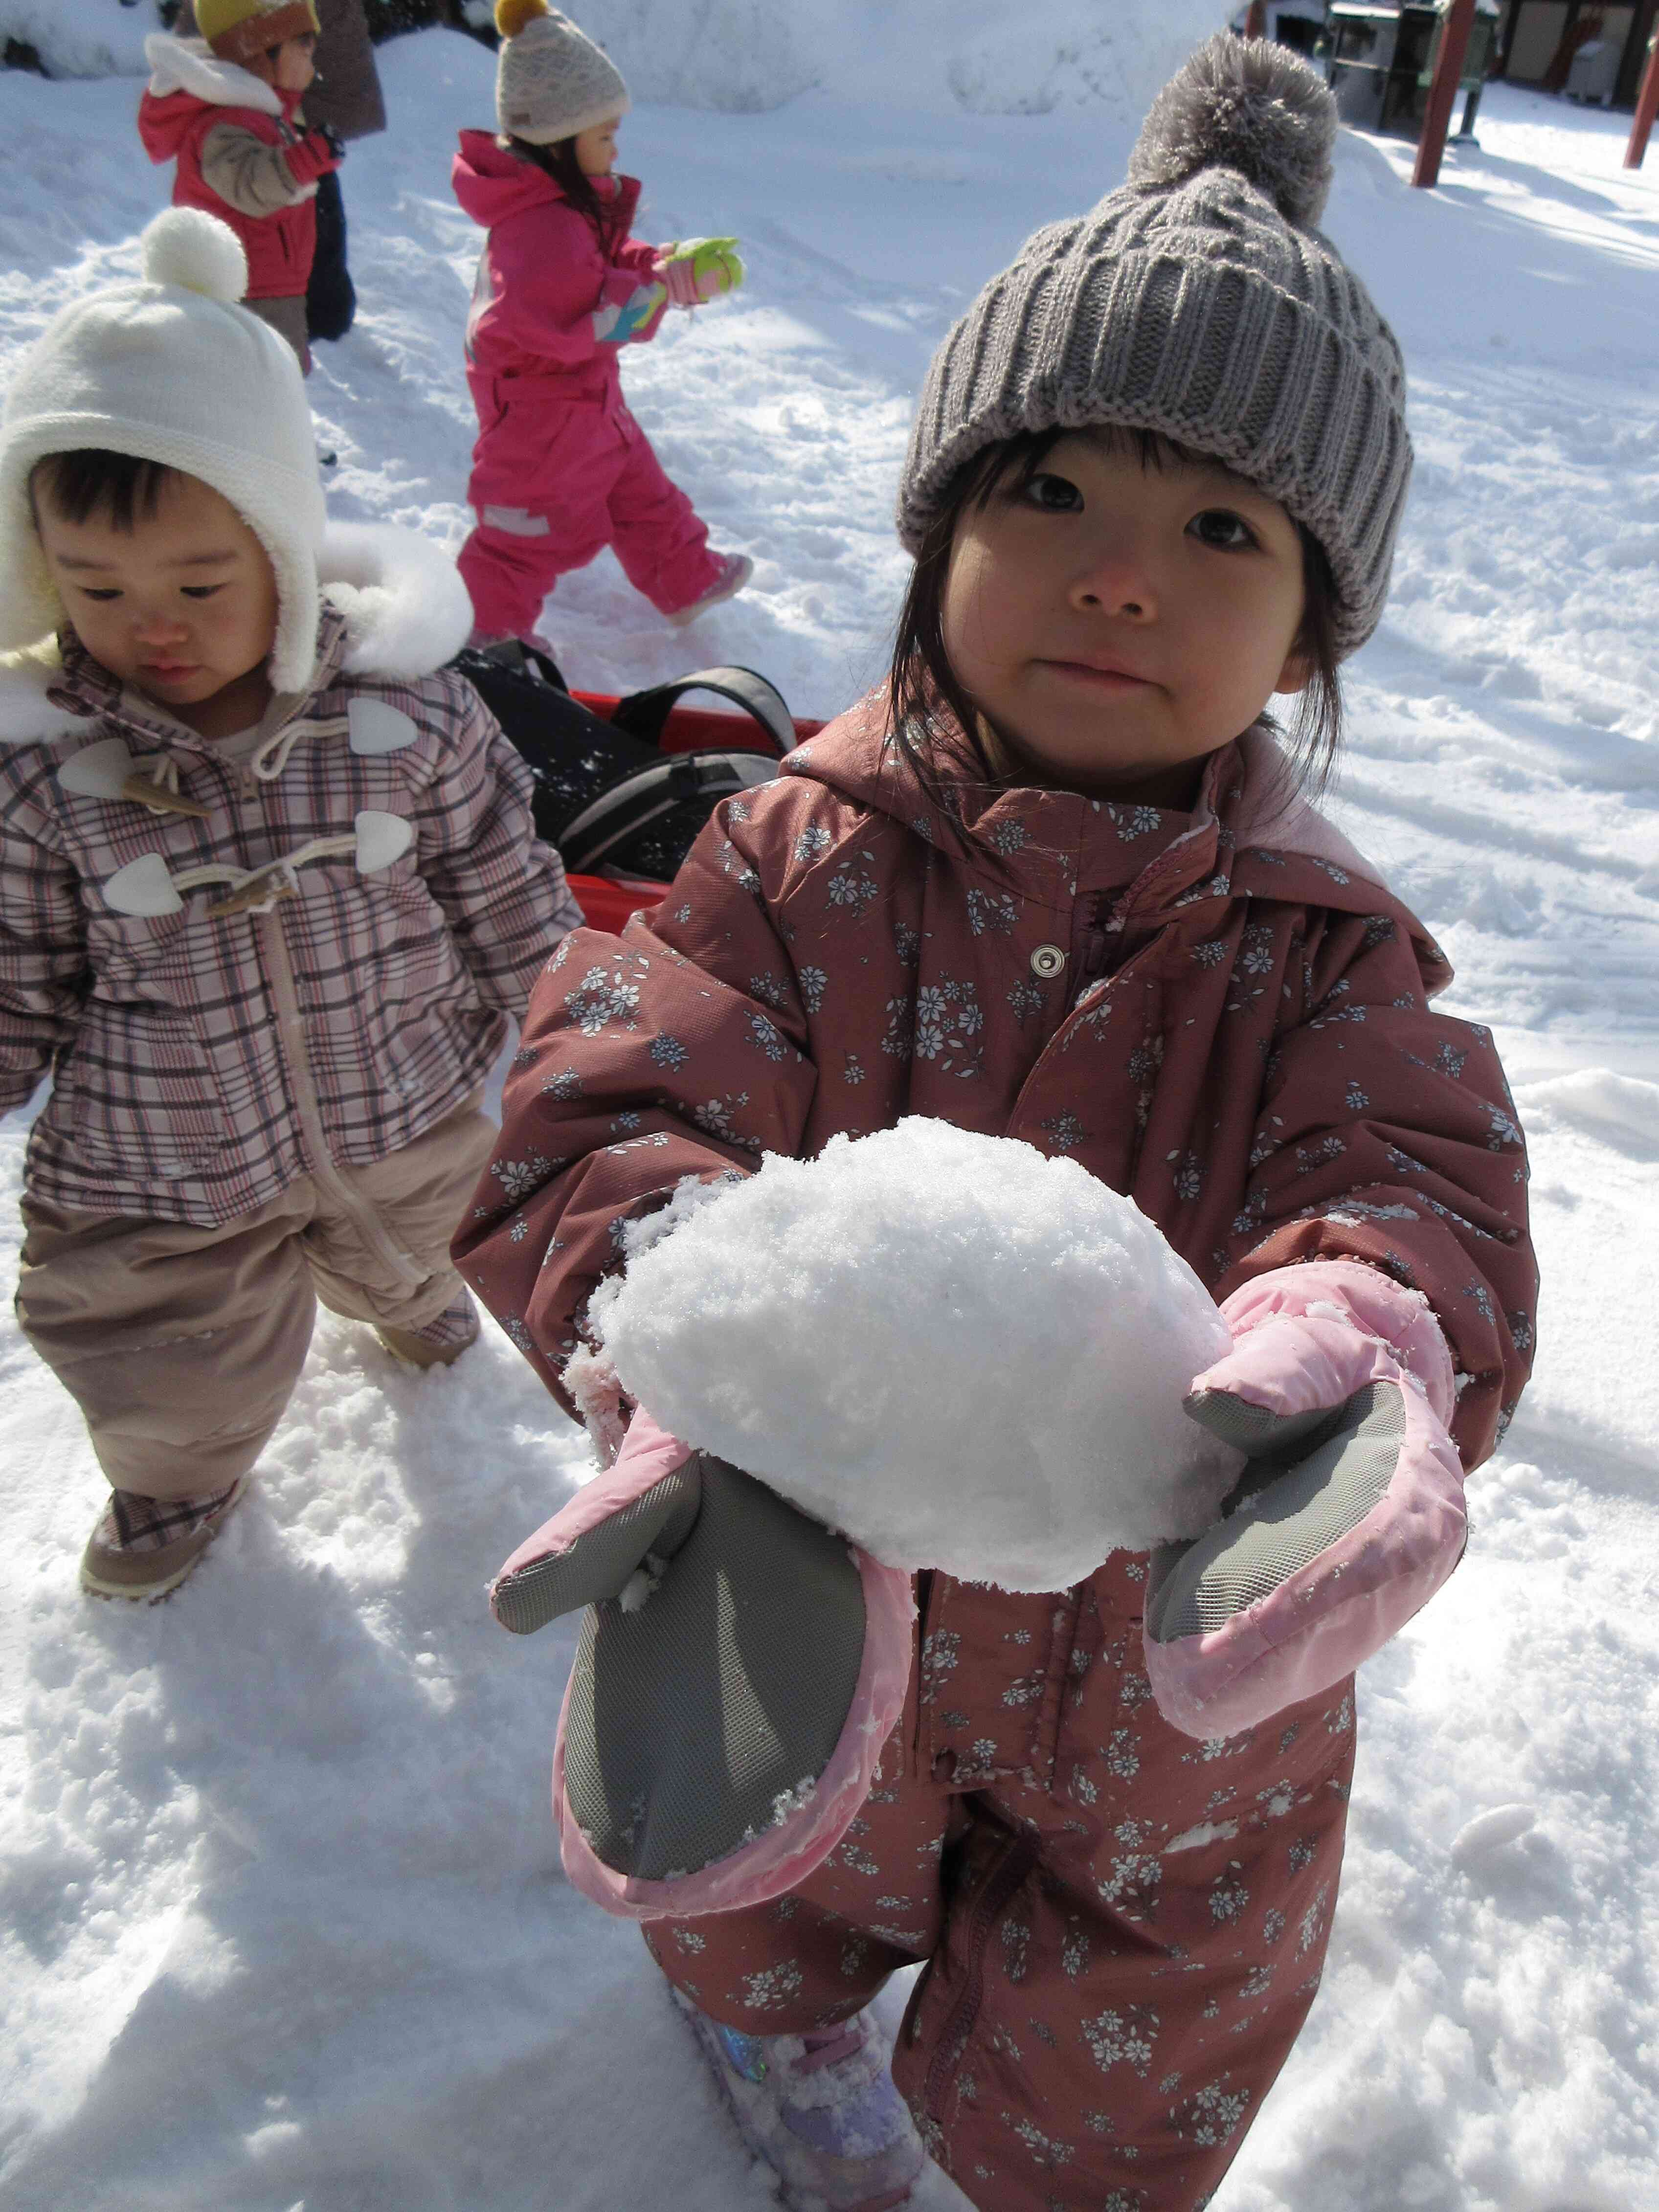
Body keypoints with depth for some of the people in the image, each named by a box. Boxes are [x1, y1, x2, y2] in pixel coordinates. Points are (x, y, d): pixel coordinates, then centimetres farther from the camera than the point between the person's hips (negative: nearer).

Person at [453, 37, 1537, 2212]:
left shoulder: (1325, 953, -15)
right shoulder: (804, 857, -19)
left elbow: (1421, 1189, -27)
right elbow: (601, 1115, -28)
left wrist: (1355, 1337, -52)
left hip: (1159, 1687, 1)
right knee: (787, 1874, 35)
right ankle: (777, 2013, 74)